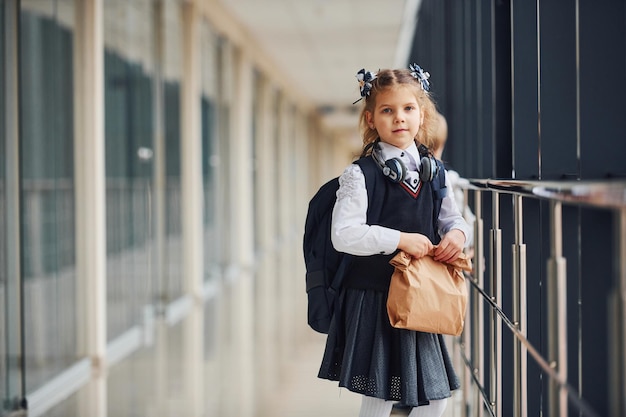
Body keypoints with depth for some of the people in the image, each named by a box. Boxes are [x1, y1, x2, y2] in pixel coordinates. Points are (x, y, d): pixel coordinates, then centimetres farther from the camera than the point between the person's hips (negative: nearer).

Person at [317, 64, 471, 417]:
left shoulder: (431, 172, 7)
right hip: (373, 298, -5)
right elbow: (343, 235, -18)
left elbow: (452, 217, 15)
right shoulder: (360, 175, -10)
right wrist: (400, 239, -22)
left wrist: (457, 234, -8)